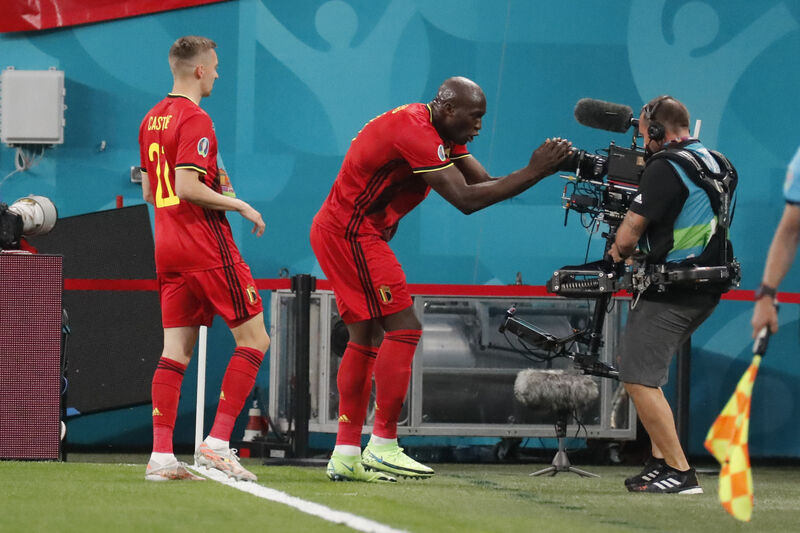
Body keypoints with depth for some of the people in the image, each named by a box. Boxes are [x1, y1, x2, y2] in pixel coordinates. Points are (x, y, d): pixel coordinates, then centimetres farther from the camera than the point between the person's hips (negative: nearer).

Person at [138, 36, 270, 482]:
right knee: (254, 339, -2)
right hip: (208, 248, -8)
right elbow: (187, 186, -22)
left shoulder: (153, 119, 14)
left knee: (176, 349, 6)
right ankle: (218, 442, -8)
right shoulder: (195, 120, -13)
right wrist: (239, 205, -12)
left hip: (168, 251, 8)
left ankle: (161, 455, -1)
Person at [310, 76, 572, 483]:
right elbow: (465, 199, -26)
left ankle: (345, 454, 12)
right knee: (403, 328, -12)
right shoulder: (416, 132, -21)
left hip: (336, 232, 11)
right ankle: (382, 448, -12)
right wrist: (533, 172, -25)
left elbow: (484, 182, 6)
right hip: (352, 233, -11)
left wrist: (542, 167, -8)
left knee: (366, 338, 12)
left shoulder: (439, 132, 12)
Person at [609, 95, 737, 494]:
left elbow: (628, 236, -14)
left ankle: (679, 473, -11)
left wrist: (618, 252, 9)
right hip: (706, 292, 9)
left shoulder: (665, 168, -14)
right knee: (642, 373, 21)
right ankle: (660, 460, 18)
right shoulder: (720, 166, 12)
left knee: (638, 379, -7)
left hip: (671, 293, -9)